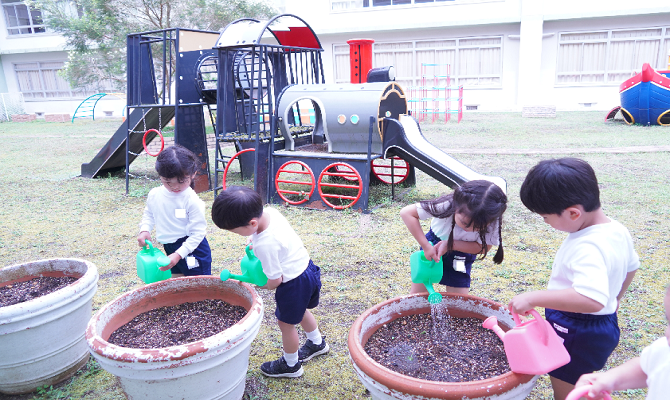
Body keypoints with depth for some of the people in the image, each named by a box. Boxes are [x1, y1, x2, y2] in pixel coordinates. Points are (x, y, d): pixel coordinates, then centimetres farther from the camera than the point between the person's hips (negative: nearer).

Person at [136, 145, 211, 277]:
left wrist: (178, 254, -22)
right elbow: (149, 214, 18)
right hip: (170, 248, 6)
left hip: (192, 248, -6)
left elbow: (198, 232, -18)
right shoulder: (154, 195, -3)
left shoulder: (192, 201, -21)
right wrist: (144, 230, -2)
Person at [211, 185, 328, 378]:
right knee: (300, 311, 31)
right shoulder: (269, 211, -13)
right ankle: (317, 343, 55)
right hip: (305, 267, 9)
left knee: (286, 322, 13)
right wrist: (255, 240, -4)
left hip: (294, 283, -9)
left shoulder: (265, 245, -35)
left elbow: (275, 279, -23)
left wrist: (264, 286, -1)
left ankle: (290, 365, 36)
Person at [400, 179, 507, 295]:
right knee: (416, 296, 4)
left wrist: (449, 244, -32)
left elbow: (482, 247, -19)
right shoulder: (446, 206, -37)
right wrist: (426, 246, -33)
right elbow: (406, 213, -33)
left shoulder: (492, 222, -30)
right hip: (434, 245, -1)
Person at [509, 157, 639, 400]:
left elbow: (591, 299, -45)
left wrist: (533, 298, -41)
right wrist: (614, 299, 29)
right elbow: (630, 267, 16)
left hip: (575, 333, -9)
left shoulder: (587, 248, -33)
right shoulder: (617, 231, -1)